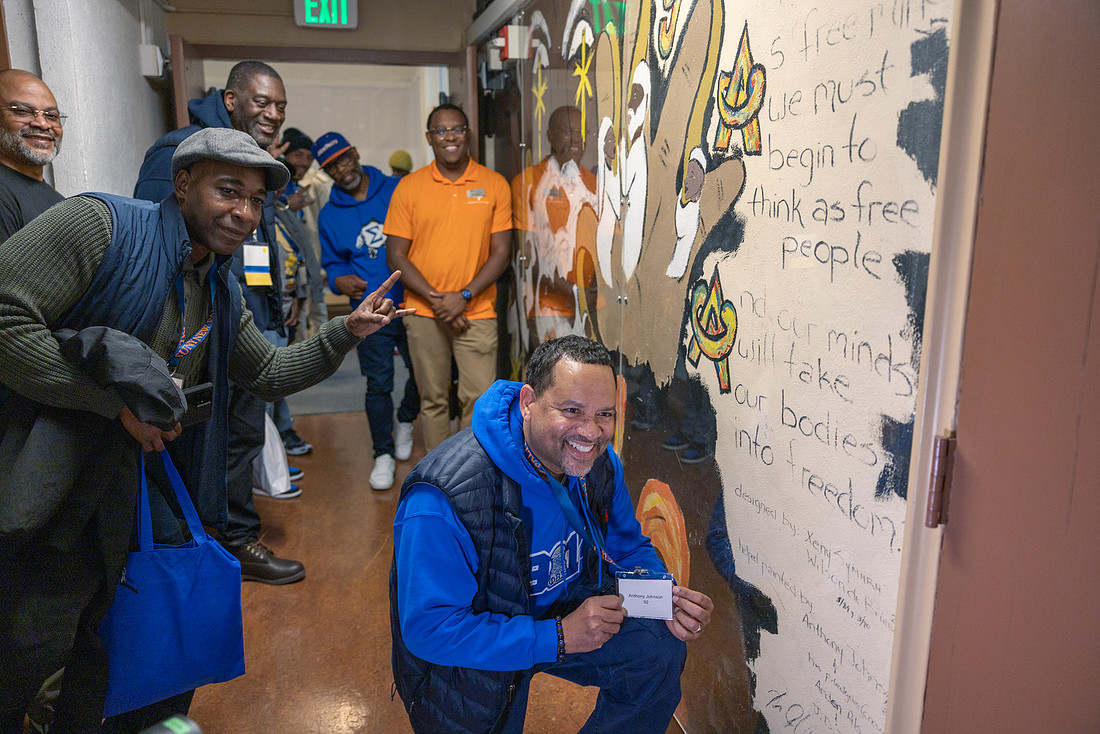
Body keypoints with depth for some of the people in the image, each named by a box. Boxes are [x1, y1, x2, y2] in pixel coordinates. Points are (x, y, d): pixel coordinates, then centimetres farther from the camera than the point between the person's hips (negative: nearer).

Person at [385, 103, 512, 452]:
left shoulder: (495, 185, 2)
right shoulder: (409, 187, 2)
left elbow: (501, 252, 0)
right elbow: (395, 256, 1)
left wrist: (464, 297, -11)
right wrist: (434, 299, -10)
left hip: (477, 312, 0)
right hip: (424, 313, 1)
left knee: (480, 399, -3)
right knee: (433, 399, 9)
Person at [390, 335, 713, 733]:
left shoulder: (599, 464, -13)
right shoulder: (443, 498, -34)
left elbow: (628, 548, 3)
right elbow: (429, 629, -31)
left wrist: (668, 599, -19)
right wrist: (558, 638, -35)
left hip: (566, 609, 4)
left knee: (660, 649, -13)